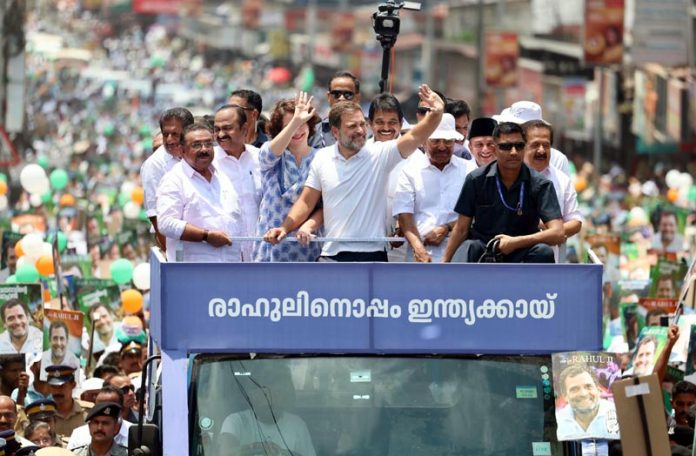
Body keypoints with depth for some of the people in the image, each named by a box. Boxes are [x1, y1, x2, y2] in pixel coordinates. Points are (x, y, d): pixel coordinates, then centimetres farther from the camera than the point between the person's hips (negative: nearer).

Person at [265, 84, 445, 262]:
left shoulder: (379, 155, -4)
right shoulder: (322, 159, 4)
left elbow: (414, 137, -19)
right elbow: (307, 202, 11)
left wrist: (435, 115, -37)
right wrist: (285, 228, -3)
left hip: (372, 257, -2)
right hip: (332, 256, 2)